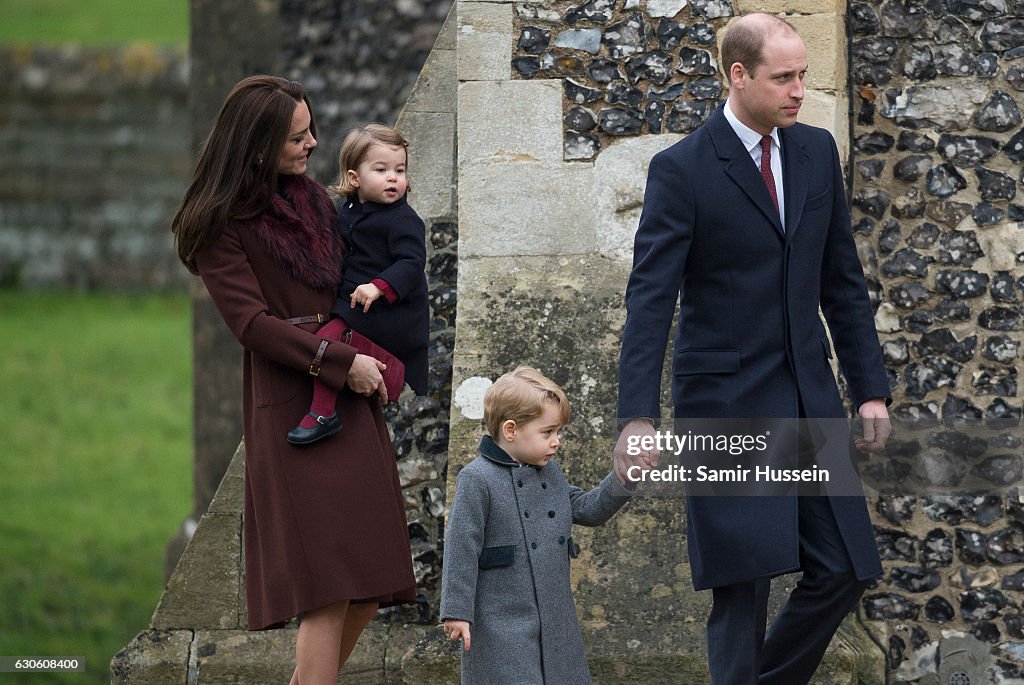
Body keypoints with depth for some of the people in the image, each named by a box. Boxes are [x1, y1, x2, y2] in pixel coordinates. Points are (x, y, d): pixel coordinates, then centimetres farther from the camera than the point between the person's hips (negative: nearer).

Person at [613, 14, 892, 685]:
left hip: (809, 400, 5)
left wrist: (872, 389, 8)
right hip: (725, 403, -5)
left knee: (844, 569, 3)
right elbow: (650, 299, -13)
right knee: (743, 586, -5)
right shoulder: (682, 169, -9)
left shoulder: (817, 152, 8)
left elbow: (843, 280, 13)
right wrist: (639, 417, -22)